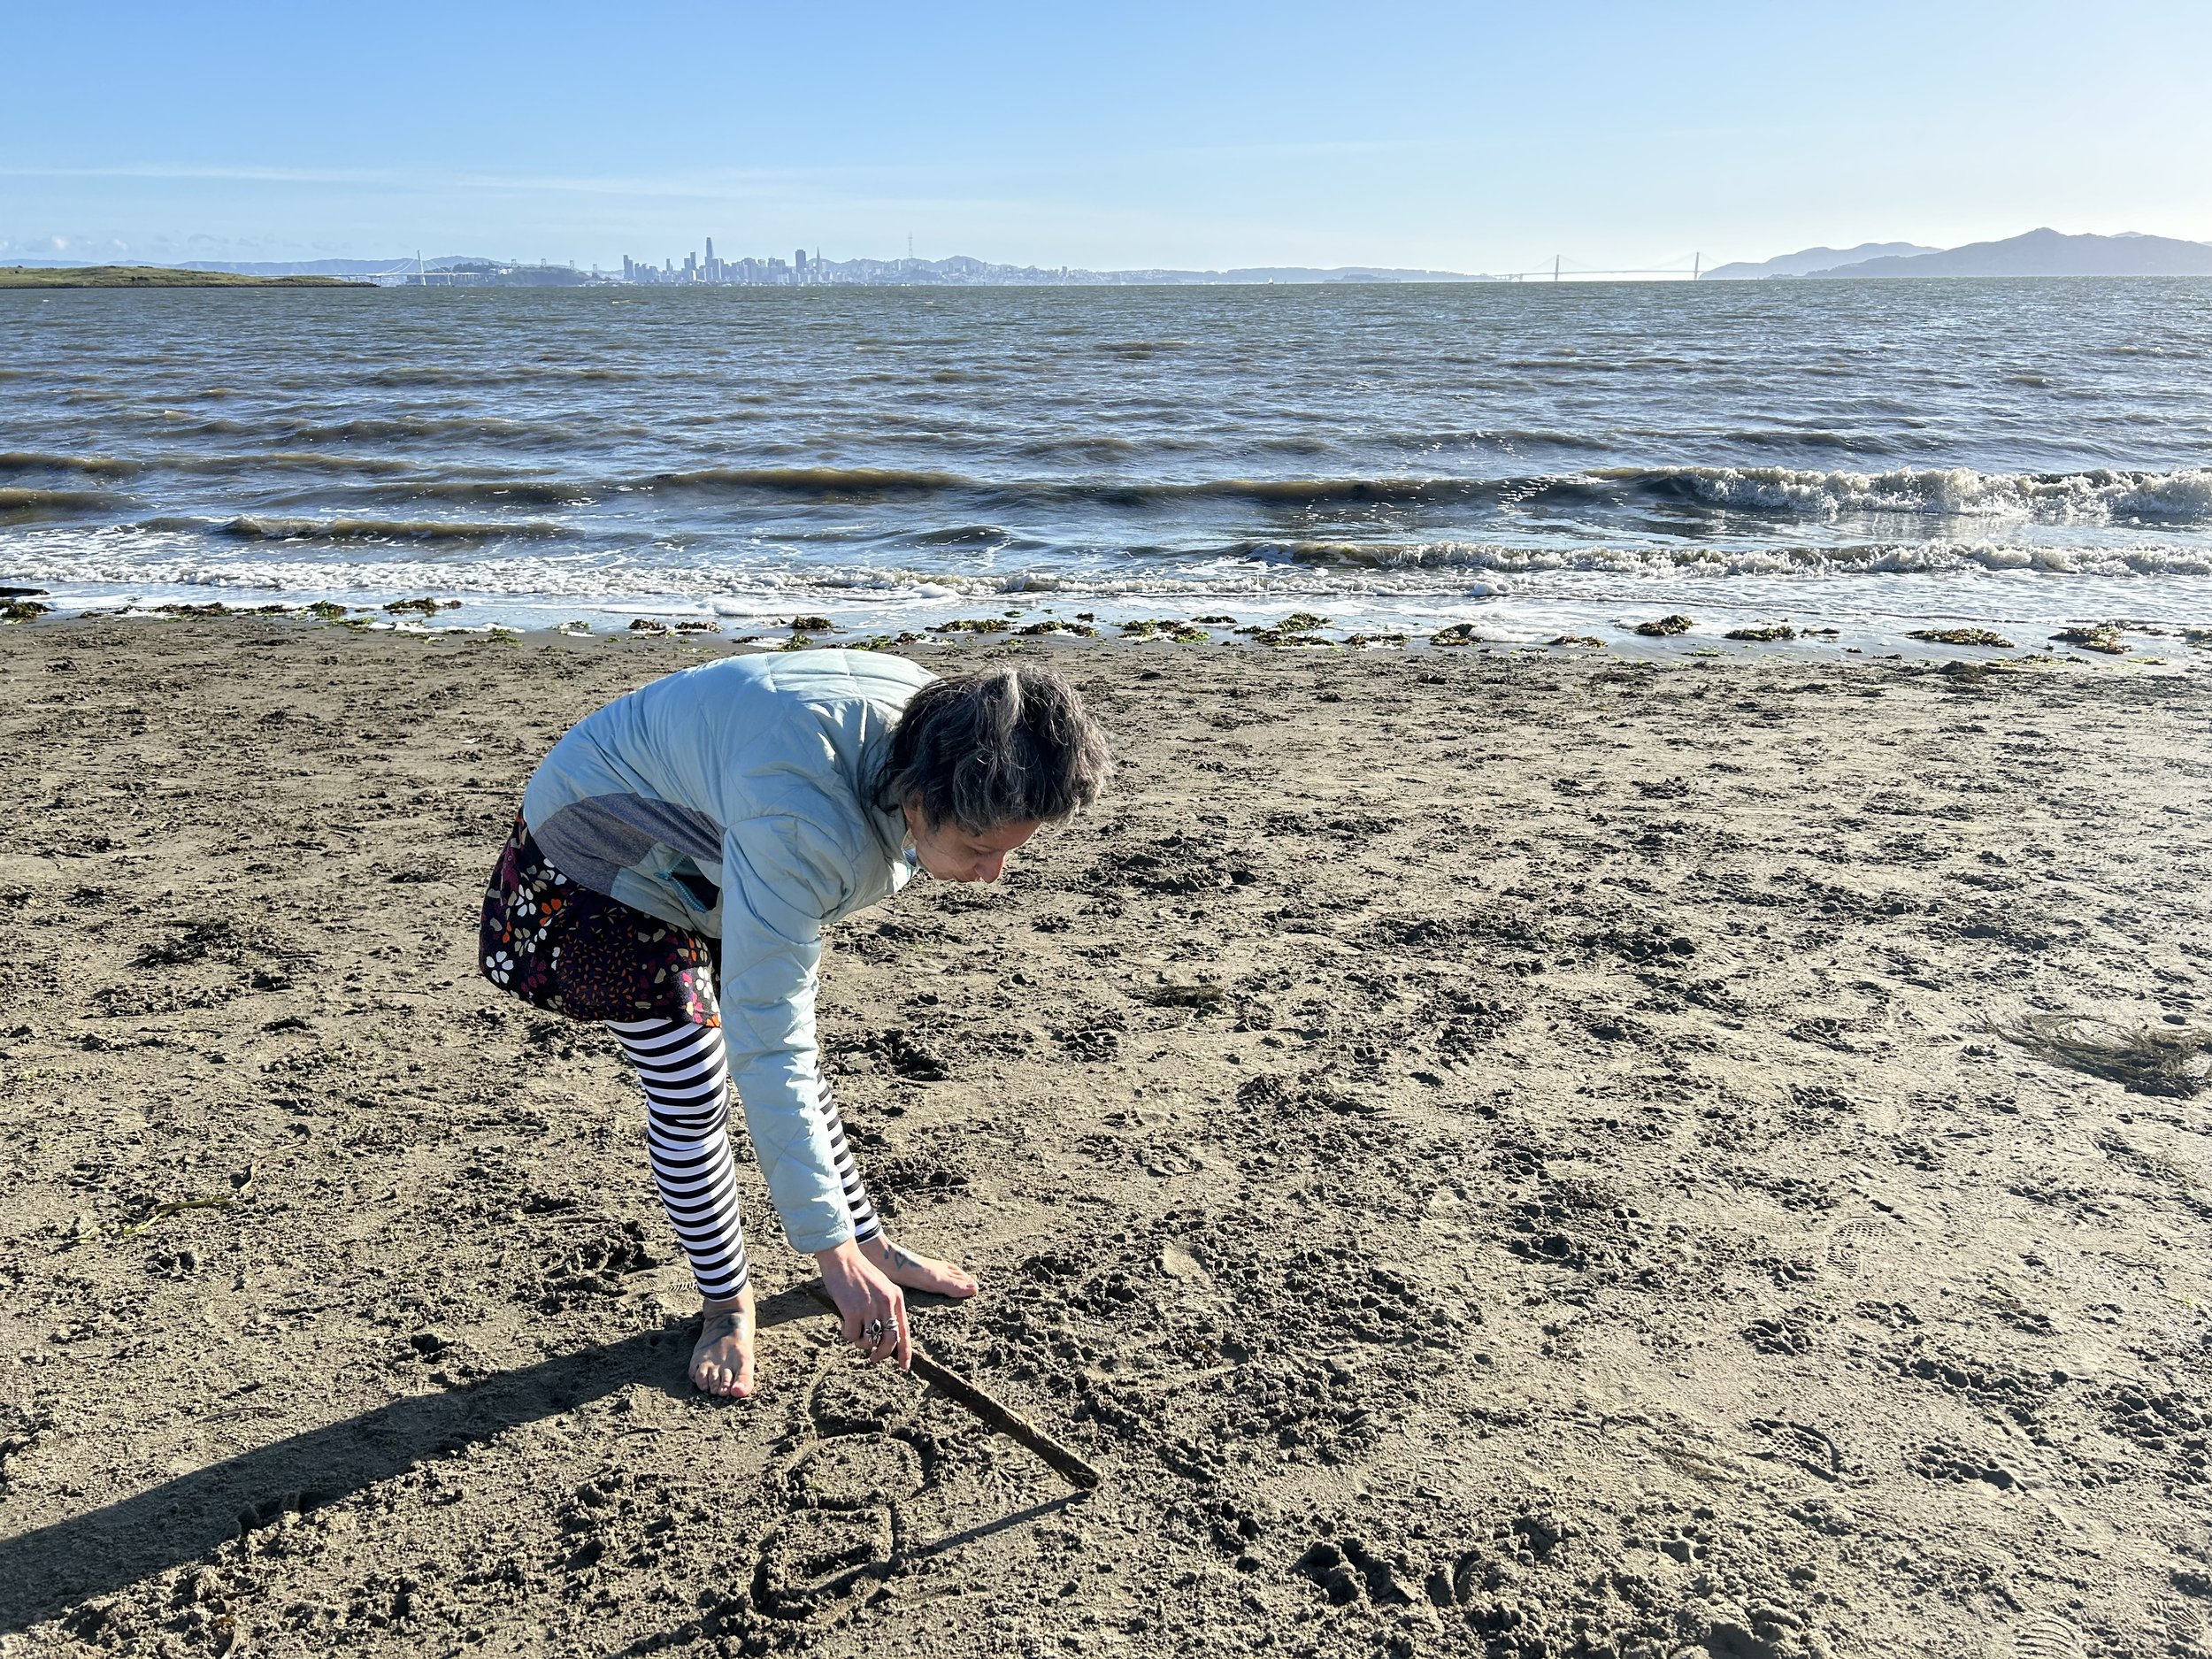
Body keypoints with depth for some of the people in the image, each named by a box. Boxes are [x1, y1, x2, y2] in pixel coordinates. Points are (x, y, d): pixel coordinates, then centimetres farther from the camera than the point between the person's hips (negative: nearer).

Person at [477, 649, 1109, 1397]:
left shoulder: (933, 725, -21)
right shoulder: (802, 826, -46)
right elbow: (762, 1047, -44)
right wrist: (832, 1254, -42)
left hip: (715, 848, 7)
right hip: (612, 856, -7)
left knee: (802, 1060, 13)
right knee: (692, 1095, -8)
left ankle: (873, 1243, 31)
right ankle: (726, 1306, 14)